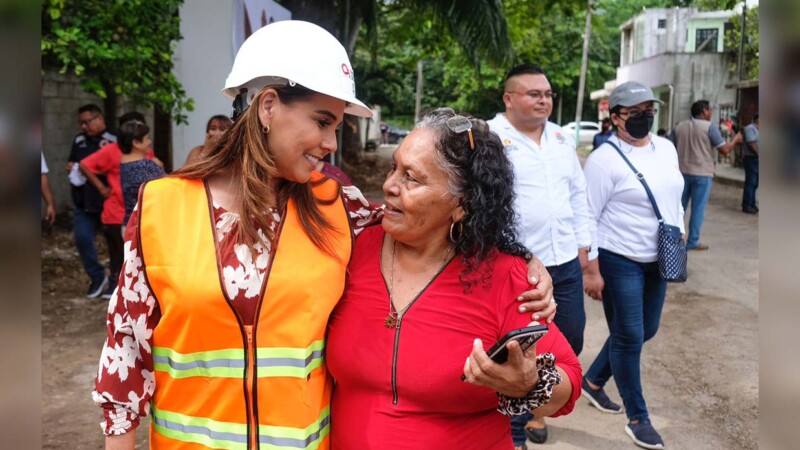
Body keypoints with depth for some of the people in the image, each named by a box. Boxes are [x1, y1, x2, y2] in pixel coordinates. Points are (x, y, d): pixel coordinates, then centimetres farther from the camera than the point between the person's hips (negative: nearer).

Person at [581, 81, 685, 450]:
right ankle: (638, 417, 19)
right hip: (618, 261, -8)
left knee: (646, 330, 17)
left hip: (656, 260, 8)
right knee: (628, 337, 2)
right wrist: (591, 270, -17)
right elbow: (587, 218, -15)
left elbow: (674, 200, 16)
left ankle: (593, 380, 37)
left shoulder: (666, 148, 7)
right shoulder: (604, 159, -15)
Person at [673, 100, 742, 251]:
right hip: (702, 173, -5)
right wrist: (735, 139, 6)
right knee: (698, 209, 1)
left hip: (683, 172, 5)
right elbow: (725, 150, -11)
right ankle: (693, 241, 4)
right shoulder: (710, 128, -9)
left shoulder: (680, 127, 6)